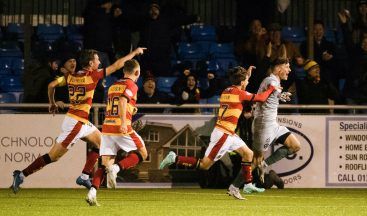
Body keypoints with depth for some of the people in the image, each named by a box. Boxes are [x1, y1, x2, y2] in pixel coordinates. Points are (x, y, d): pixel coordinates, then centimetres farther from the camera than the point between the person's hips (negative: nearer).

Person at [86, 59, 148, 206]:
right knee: (142, 154, 8)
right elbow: (122, 100, -20)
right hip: (122, 128, -6)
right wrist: (124, 122, -27)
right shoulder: (131, 85, -2)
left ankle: (92, 192, -13)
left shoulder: (113, 86, 20)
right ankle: (116, 168, -17)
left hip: (107, 127, 6)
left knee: (106, 164, 7)